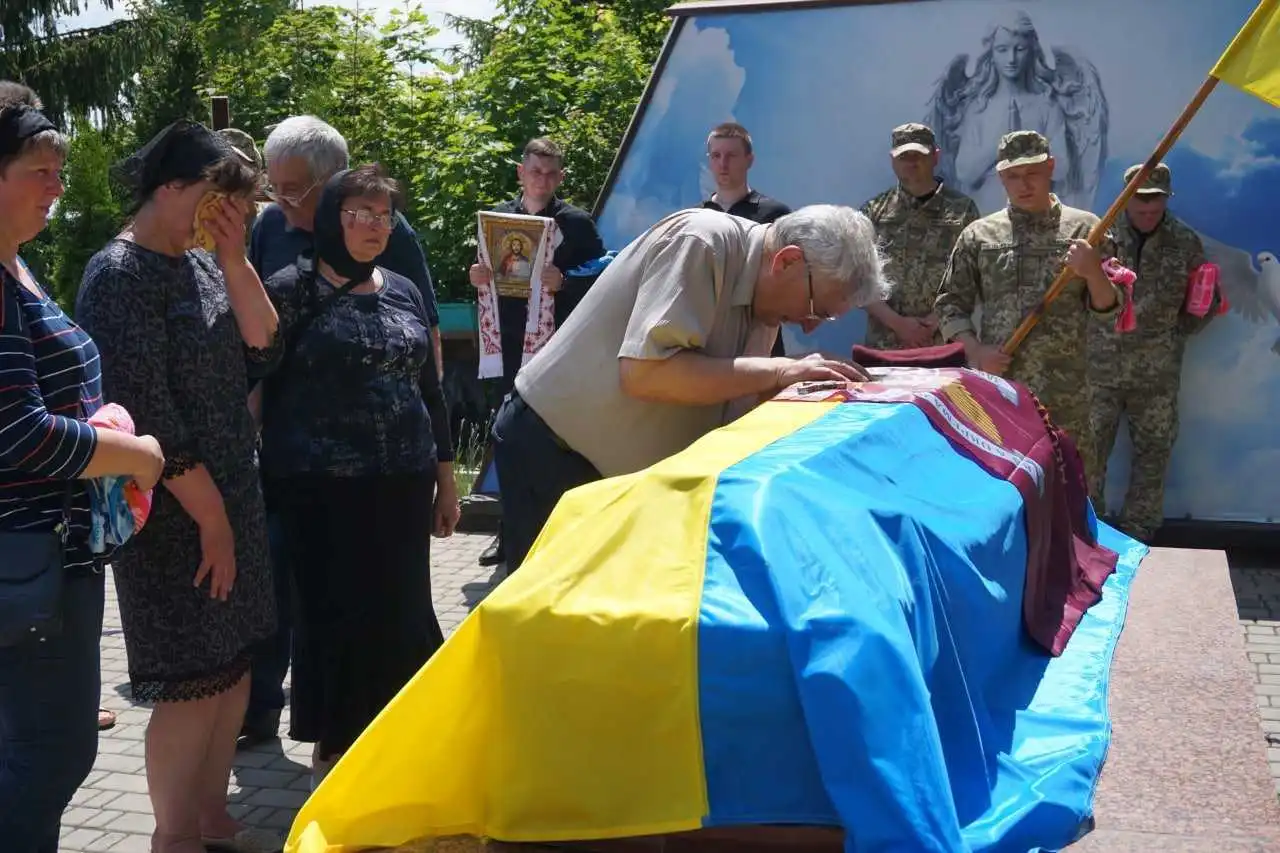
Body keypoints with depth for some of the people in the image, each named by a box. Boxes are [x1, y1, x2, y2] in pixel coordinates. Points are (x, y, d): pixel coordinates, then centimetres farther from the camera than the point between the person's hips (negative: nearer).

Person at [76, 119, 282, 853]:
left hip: (234, 495, 8)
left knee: (235, 663, 13)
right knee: (193, 680, -2)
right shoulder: (121, 275, -15)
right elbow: (146, 412, -19)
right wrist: (209, 515, -16)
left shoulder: (202, 264, 10)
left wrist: (235, 260, -7)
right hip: (176, 512, -8)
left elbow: (264, 349, 3)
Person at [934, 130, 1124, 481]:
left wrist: (1093, 273, -17)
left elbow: (1110, 311, 3)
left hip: (1064, 393, 0)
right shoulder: (978, 234, 7)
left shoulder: (1083, 228, 5)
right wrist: (975, 351, -7)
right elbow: (949, 304, 9)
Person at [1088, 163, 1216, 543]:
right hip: (1101, 367, -2)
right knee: (1089, 449, 1)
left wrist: (1173, 334, 5)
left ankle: (1138, 533, 24)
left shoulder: (1185, 242, 0)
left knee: (1153, 453, 10)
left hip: (1157, 372, 2)